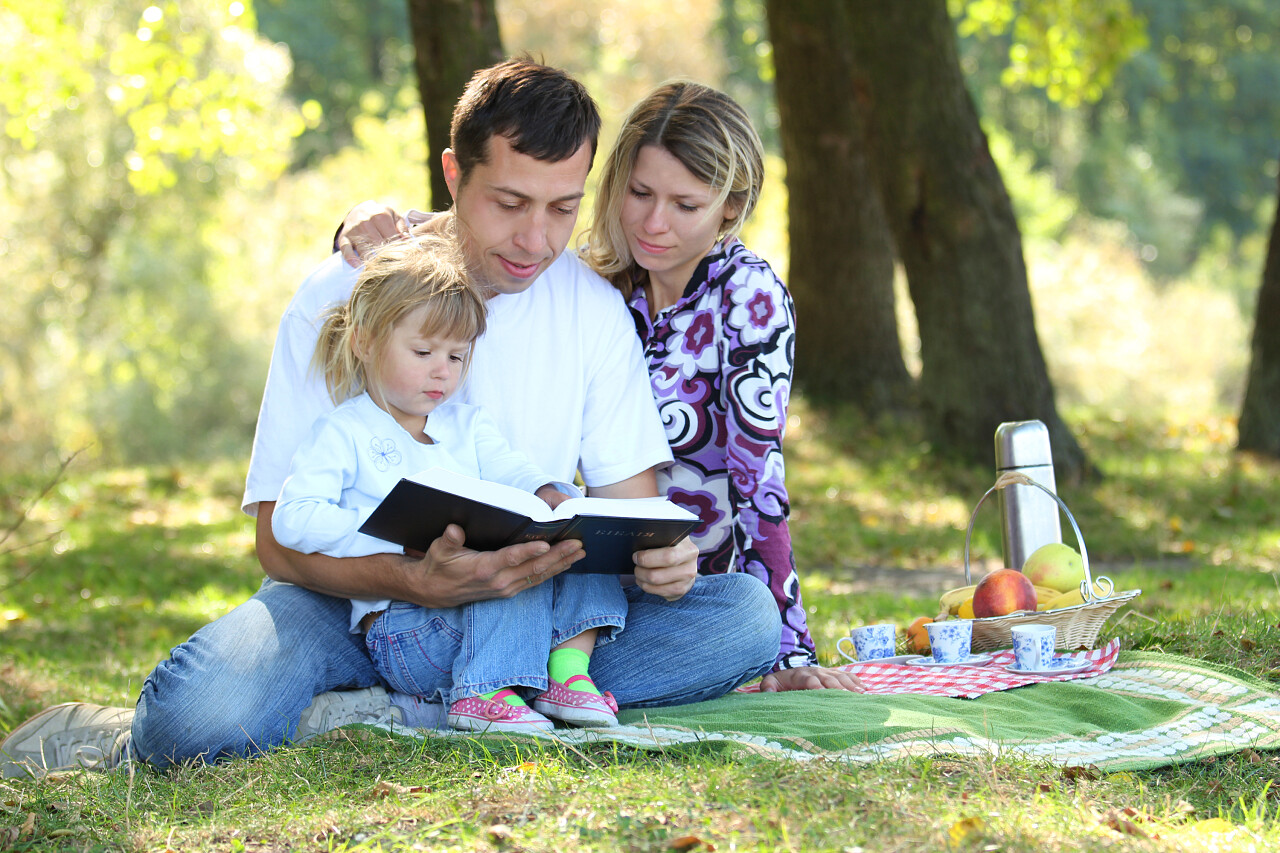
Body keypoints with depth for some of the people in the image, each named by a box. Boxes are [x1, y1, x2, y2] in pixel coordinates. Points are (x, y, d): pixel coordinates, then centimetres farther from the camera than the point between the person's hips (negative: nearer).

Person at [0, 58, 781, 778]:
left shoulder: (593, 306, 1)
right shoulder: (344, 293, -10)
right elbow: (282, 540, -13)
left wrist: (655, 553, -21)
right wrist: (421, 583, -33)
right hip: (350, 602, -5)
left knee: (746, 614, -23)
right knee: (205, 710, -39)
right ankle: (121, 738, -3)